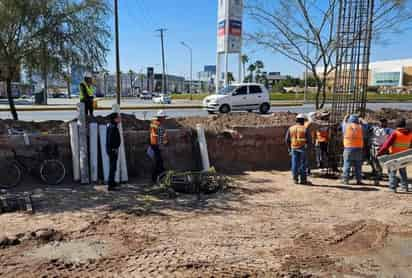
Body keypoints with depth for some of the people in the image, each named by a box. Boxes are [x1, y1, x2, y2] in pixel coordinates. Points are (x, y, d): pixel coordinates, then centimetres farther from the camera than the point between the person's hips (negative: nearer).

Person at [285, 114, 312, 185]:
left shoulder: (291, 128, 4)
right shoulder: (305, 129, -5)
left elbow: (287, 140, 6)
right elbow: (309, 140, -6)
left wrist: (289, 148, 17)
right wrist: (307, 146, 10)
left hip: (294, 148, 3)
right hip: (302, 148, -3)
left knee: (295, 164, 7)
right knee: (303, 164, 3)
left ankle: (295, 179, 8)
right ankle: (303, 180, 6)